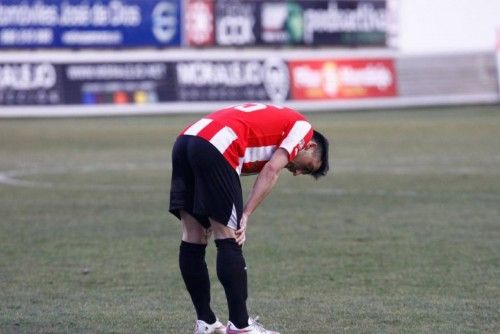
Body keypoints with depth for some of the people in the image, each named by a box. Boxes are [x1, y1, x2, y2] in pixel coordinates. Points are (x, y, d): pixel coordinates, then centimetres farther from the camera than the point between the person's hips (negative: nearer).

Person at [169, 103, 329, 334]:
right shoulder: (302, 127, 13)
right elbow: (271, 171, -2)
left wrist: (214, 219, 11)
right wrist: (245, 216, -4)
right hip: (214, 148, -9)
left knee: (193, 240, 11)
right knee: (229, 241, -3)